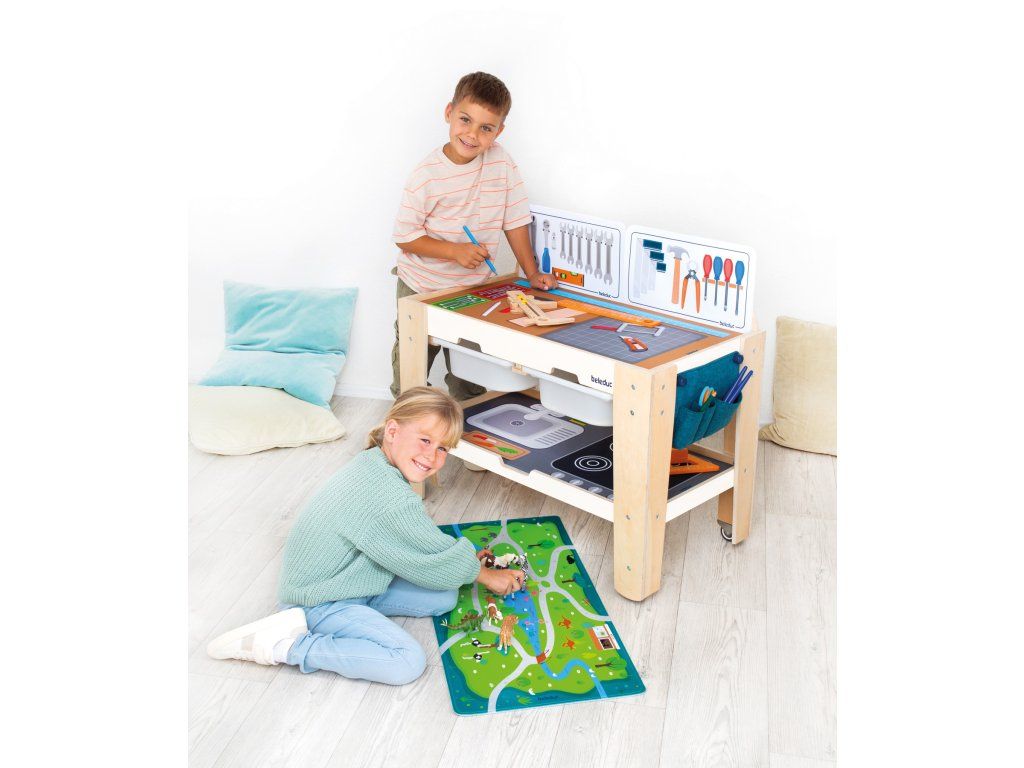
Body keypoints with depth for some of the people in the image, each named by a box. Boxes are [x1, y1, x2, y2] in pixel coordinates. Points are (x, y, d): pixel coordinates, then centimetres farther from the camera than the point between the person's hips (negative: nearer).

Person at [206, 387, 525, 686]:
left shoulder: (372, 463, 2)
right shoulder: (391, 499, -30)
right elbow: (436, 561, -18)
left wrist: (462, 559, 9)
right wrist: (484, 574, 0)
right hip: (321, 603, -10)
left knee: (444, 598, 5)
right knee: (408, 662, -22)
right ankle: (285, 646, -12)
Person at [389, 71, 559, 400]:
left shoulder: (501, 161, -8)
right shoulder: (427, 175, -18)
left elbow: (515, 220, -1)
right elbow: (404, 236, -15)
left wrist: (532, 274, -1)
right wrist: (455, 251, -26)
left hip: (473, 290, 3)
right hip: (421, 290, -3)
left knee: (471, 382, 11)